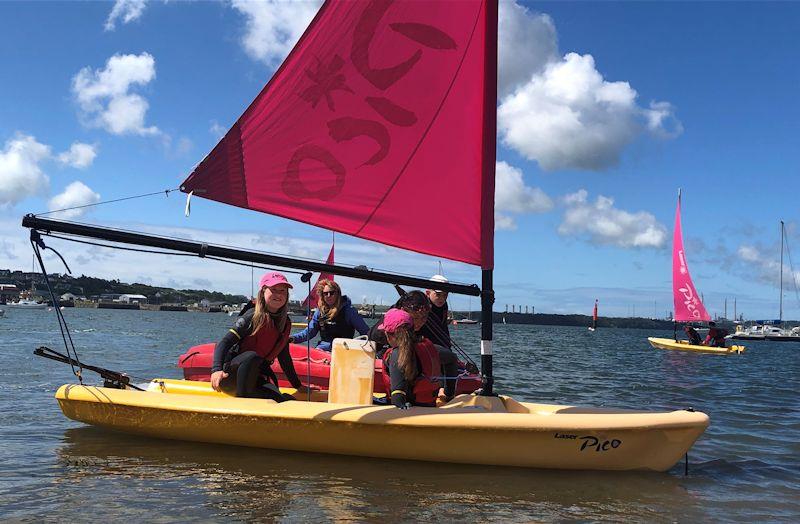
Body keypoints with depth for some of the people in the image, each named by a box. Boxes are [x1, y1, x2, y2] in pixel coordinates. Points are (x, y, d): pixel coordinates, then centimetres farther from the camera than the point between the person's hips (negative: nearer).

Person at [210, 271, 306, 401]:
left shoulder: (285, 323, 8)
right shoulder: (253, 316, -12)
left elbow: (284, 357, 18)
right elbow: (224, 342, -18)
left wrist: (297, 385, 21)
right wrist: (217, 369, -35)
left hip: (254, 377, 4)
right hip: (231, 375, -4)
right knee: (252, 357, -38)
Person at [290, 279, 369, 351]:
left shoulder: (348, 310, -3)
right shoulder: (320, 310, 11)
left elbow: (365, 331, -2)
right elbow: (309, 331, 17)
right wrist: (293, 338, 3)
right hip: (322, 349, 5)